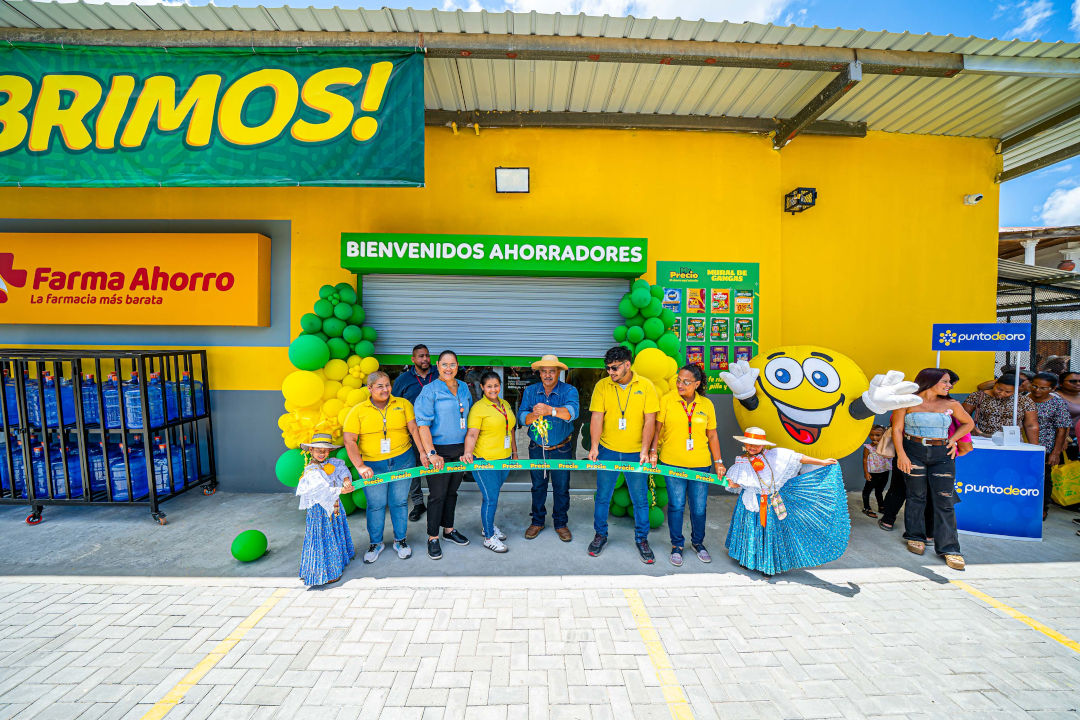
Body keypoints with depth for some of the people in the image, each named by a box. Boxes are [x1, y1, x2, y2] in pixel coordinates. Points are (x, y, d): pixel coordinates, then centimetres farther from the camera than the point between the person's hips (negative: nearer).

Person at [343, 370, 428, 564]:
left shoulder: (403, 404, 2)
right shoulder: (358, 411, -1)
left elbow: (414, 429, -3)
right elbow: (349, 441, -6)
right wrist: (359, 466, -15)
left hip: (402, 461, 1)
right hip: (372, 466, 0)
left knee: (399, 502, 9)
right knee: (375, 504, 7)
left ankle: (400, 540, 28)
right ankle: (375, 543, 28)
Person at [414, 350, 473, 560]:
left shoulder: (464, 388, 9)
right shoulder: (430, 390, -9)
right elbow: (423, 424, -14)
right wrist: (431, 453, -20)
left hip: (460, 450, 5)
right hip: (439, 450, -5)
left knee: (452, 491, 17)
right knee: (438, 494, 1)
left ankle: (449, 529, 32)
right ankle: (433, 538, 16)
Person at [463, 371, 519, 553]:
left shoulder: (505, 404, 11)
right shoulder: (478, 408, -11)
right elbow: (472, 434, -19)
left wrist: (514, 452, 22)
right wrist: (468, 452, -35)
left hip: (504, 458, 6)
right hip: (484, 461, -6)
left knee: (493, 495, 18)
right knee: (490, 498, -1)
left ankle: (489, 525, 37)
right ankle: (489, 537, 14)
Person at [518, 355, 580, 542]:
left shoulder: (569, 390, -11)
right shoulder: (530, 391, -1)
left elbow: (572, 412, -31)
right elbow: (522, 416, -10)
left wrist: (550, 410, -49)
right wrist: (533, 415, -33)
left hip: (561, 450, -2)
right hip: (537, 449, 2)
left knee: (561, 488, 8)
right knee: (538, 486, 15)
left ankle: (560, 523, 28)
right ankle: (537, 521, 33)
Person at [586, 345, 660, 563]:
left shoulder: (646, 386, -5)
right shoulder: (602, 386, -3)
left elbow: (649, 420, -6)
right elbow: (596, 417, -6)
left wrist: (644, 450, -13)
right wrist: (594, 446, -16)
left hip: (636, 453, -1)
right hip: (608, 451, 1)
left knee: (640, 499, 9)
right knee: (602, 496, 11)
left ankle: (641, 539, 29)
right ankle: (600, 535, 31)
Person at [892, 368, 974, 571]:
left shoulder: (951, 405, 8)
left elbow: (968, 423, 25)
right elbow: (897, 428, -3)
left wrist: (953, 439, 9)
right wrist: (901, 454, -11)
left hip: (942, 455, 3)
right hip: (914, 451, -2)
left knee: (944, 500, -1)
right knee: (916, 495, 6)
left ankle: (949, 548, 7)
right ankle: (915, 537, 23)